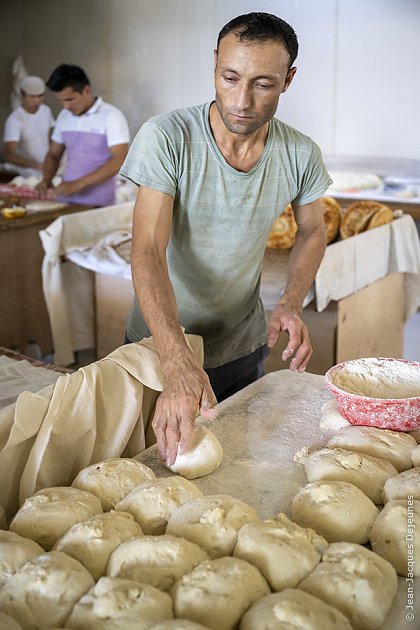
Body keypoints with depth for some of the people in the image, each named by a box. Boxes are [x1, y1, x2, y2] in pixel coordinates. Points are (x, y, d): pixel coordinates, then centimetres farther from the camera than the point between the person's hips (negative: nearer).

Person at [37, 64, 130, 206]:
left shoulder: (112, 116, -5)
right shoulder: (64, 116, 12)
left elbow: (119, 161, -13)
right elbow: (53, 154, 21)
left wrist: (78, 184, -18)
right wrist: (46, 179, 0)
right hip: (65, 201, 5)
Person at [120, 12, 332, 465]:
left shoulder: (301, 155, -11)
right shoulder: (165, 138, -23)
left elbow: (312, 231, 6)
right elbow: (147, 253, -29)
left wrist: (290, 305, -14)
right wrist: (179, 366, -43)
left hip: (244, 346, 3)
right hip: (161, 343, -3)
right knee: (158, 457, 17)